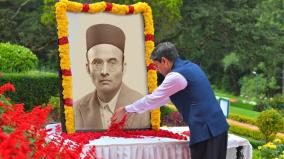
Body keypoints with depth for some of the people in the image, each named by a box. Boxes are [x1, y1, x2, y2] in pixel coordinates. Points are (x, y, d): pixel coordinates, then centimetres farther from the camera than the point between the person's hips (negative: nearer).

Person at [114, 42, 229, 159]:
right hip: (217, 126, 9)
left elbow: (153, 99, -4)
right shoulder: (190, 66, 16)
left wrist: (125, 110, 10)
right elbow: (165, 97, 24)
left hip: (205, 129, -9)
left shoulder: (176, 76, -13)